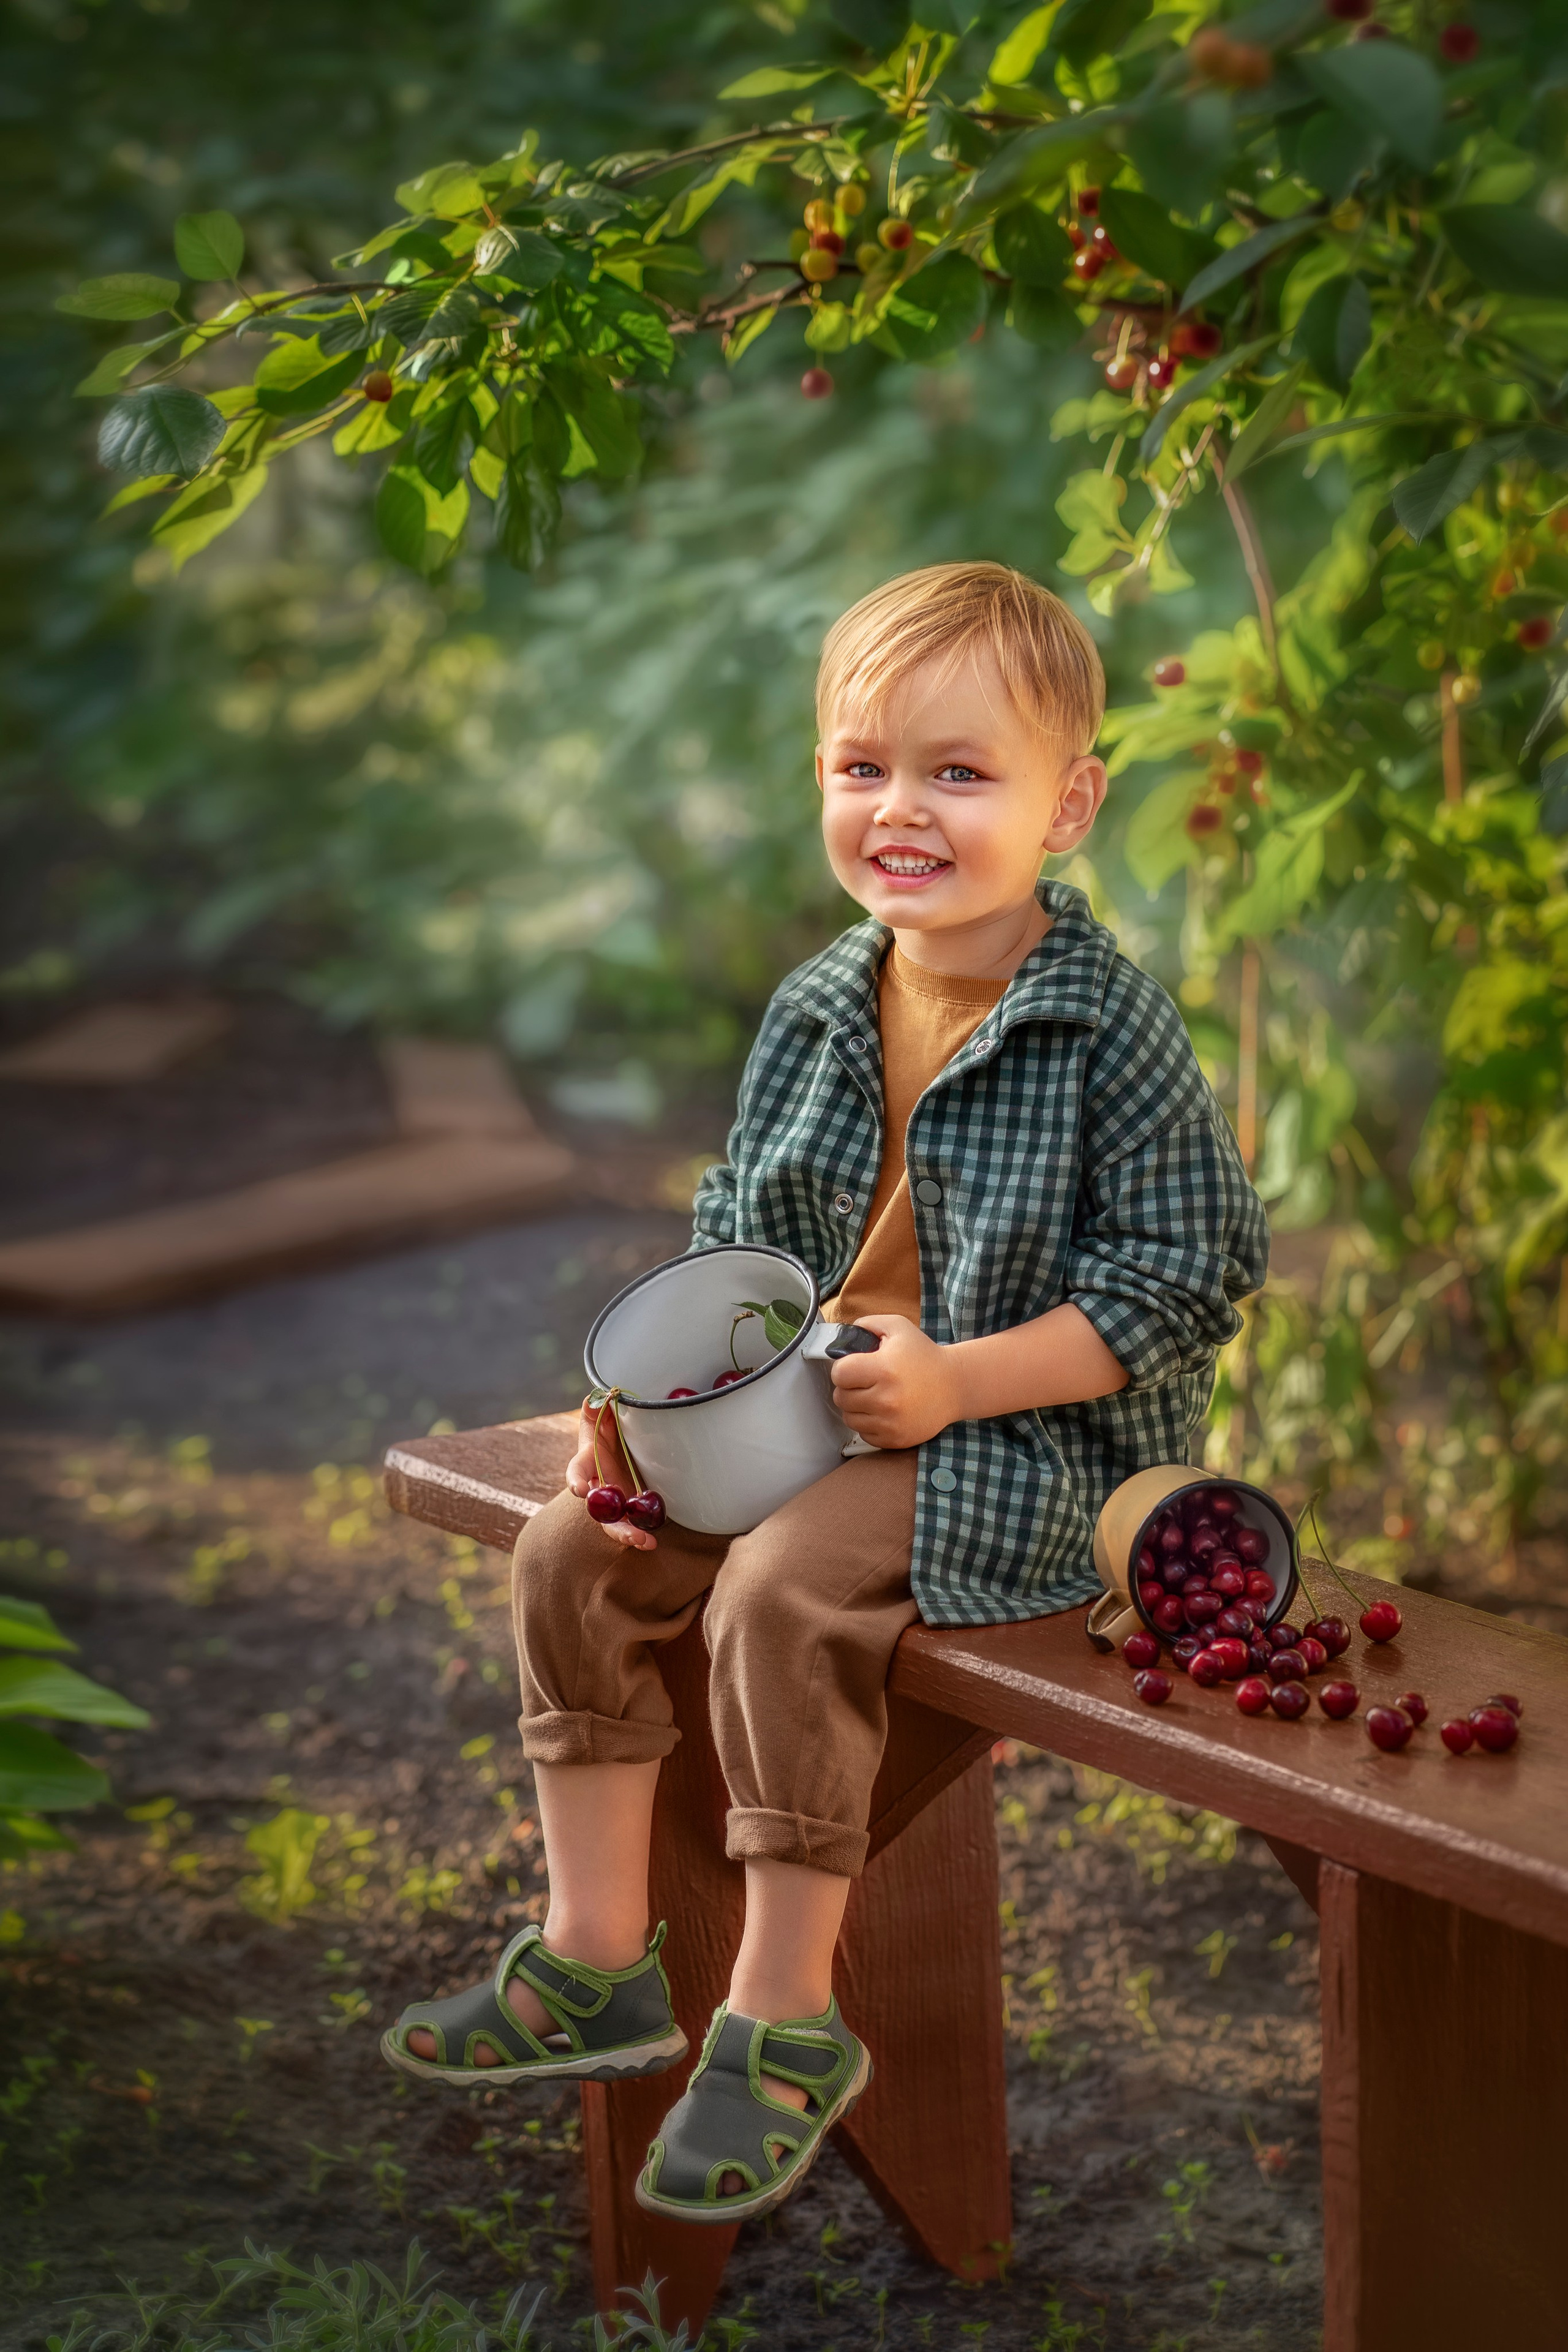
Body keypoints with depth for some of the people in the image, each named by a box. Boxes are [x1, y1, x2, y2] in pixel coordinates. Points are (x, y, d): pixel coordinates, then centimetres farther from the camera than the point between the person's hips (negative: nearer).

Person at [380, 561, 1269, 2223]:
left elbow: (1184, 1277, -16)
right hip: (804, 1404, 8)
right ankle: (597, 1960, 6)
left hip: (1030, 1428, -7)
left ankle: (787, 2020, -12)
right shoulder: (815, 1014, 5)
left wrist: (953, 1381, -24)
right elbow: (741, 1238, 15)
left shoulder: (1111, 1033, -15)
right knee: (573, 1552, -5)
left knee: (782, 1592, -28)